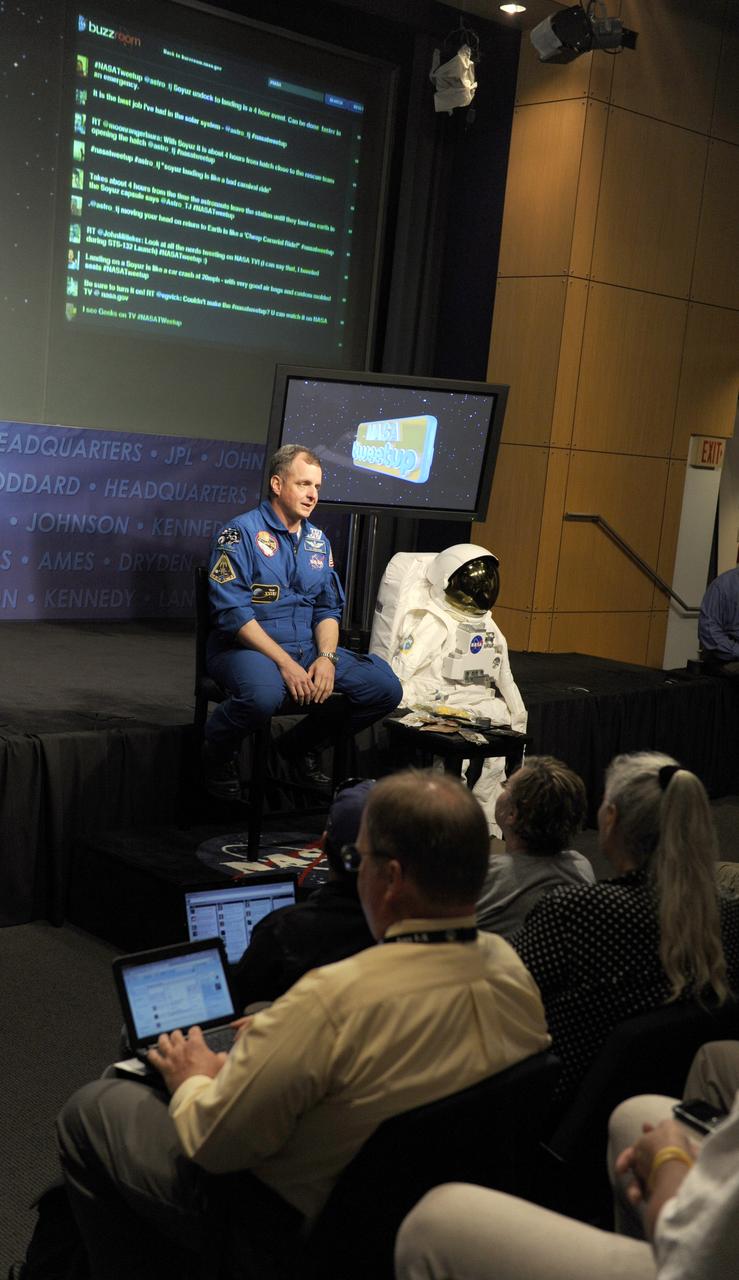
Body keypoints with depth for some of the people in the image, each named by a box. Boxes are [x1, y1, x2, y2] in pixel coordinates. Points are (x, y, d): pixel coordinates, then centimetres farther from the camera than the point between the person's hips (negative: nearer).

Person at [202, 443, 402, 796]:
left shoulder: (317, 540, 14)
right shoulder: (241, 532, -7)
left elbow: (328, 608, 13)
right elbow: (233, 612, -16)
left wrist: (326, 657, -8)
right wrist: (285, 664, -21)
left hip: (308, 647, 7)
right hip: (245, 647, -7)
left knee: (385, 687, -8)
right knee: (264, 694, -40)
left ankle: (298, 748, 12)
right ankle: (216, 754, -5)